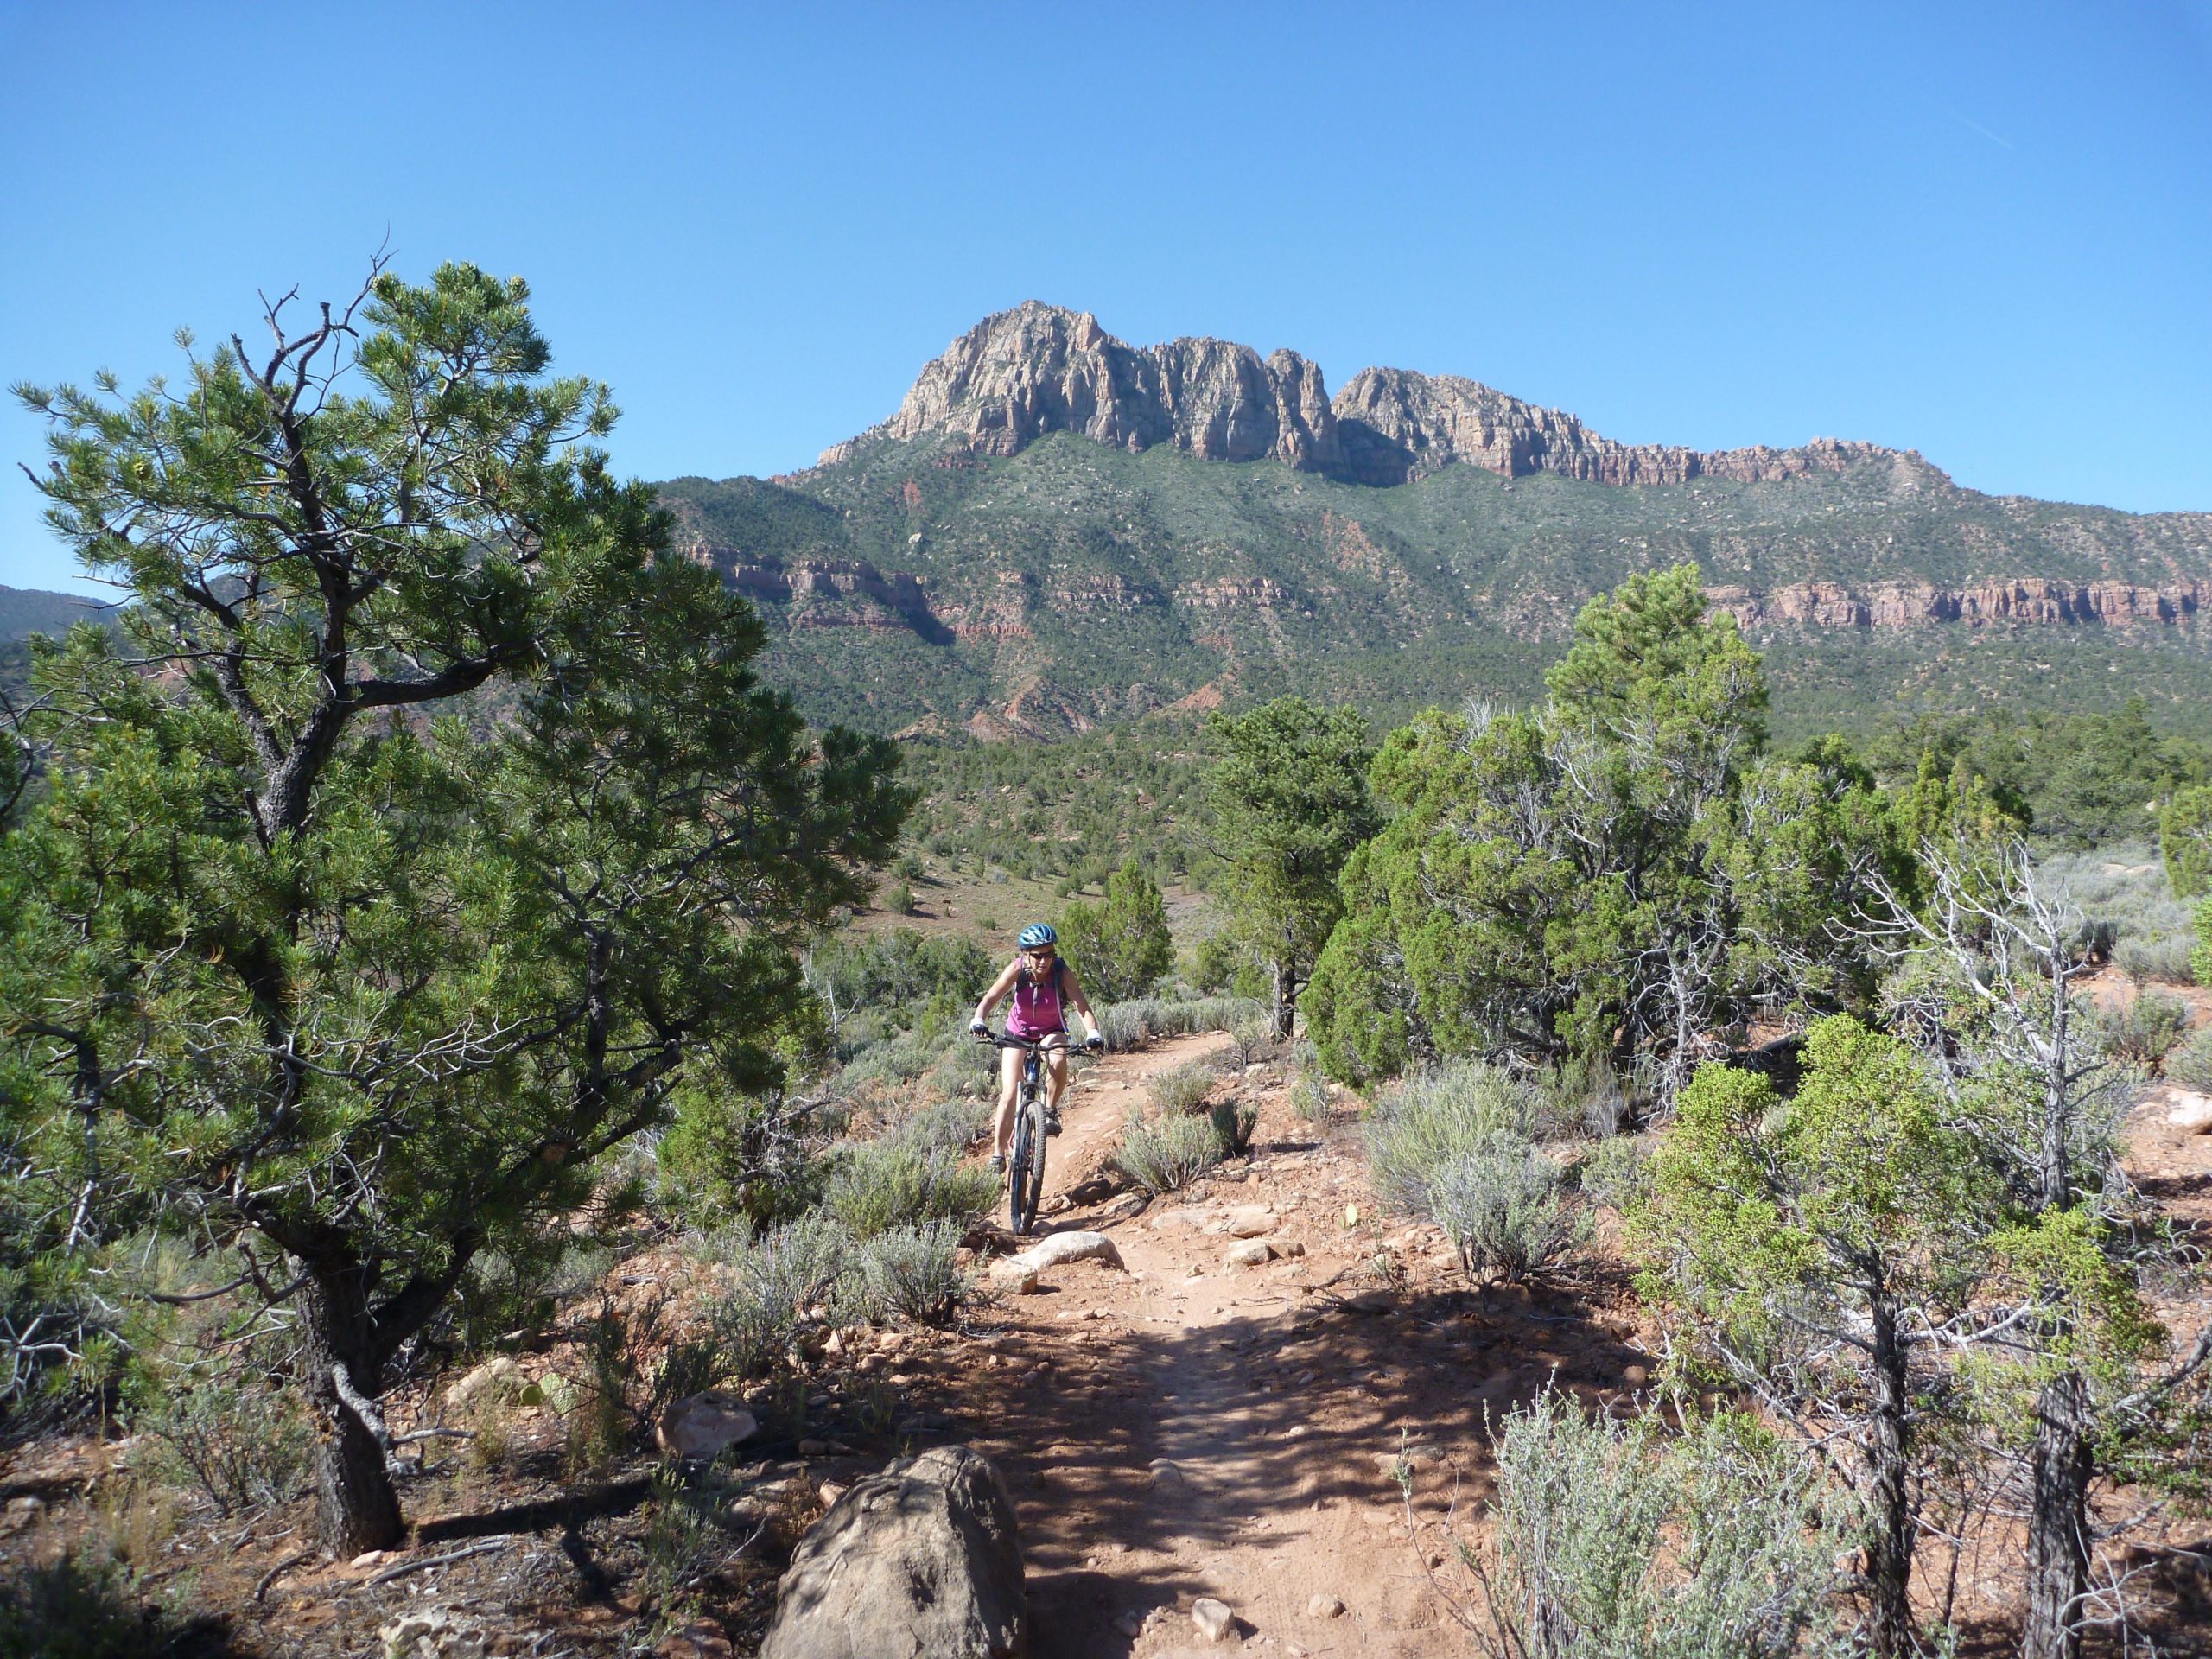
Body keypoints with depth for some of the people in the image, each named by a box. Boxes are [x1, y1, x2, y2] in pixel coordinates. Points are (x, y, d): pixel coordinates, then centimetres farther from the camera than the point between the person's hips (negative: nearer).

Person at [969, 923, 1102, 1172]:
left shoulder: (1062, 972, -26)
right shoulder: (1017, 969, -25)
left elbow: (1082, 1006, -34)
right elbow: (991, 997, -33)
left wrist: (1093, 1034, -52)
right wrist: (978, 1020, -52)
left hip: (1051, 1031, 0)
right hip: (1017, 1032, 0)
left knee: (1058, 1063, -34)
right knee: (1010, 1093, -10)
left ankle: (1050, 1109, -7)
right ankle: (998, 1156, 3)